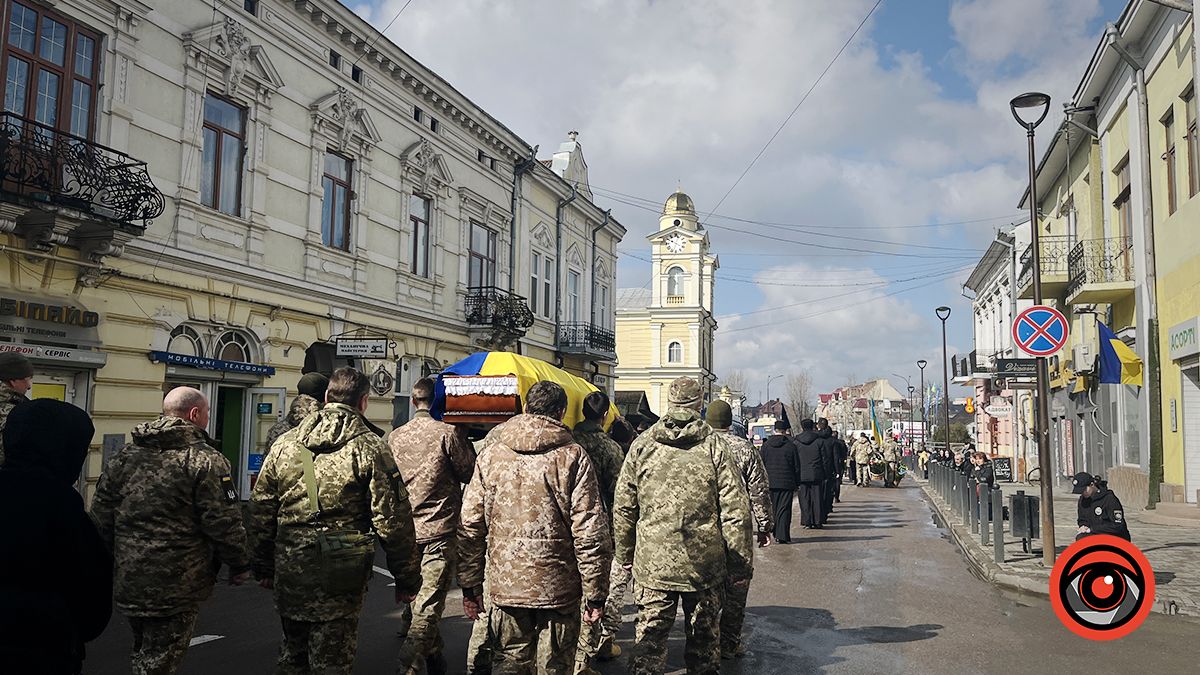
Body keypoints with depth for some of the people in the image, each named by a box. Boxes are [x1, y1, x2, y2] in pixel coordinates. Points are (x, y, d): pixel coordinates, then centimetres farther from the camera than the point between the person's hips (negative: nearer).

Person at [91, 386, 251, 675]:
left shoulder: (126, 456, 7)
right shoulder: (206, 461, -13)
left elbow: (101, 516, 11)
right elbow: (224, 524, -14)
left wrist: (111, 558, 21)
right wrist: (240, 565, -2)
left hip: (129, 583, 6)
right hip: (175, 589, -6)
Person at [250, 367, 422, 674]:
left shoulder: (284, 444, 5)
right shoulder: (370, 448, -8)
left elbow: (261, 511, 10)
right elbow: (393, 520, -10)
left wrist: (263, 567, 20)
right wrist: (407, 579, -2)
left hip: (289, 572, 4)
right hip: (340, 579, -4)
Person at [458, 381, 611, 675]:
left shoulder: (490, 455, 2)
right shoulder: (573, 456, -7)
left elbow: (470, 527, 4)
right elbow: (589, 532, -10)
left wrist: (469, 585, 12)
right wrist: (596, 593, -3)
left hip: (505, 585, 2)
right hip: (558, 589, -2)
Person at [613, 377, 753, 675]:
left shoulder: (642, 445, -1)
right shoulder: (714, 447, -5)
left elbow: (623, 508, 3)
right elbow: (735, 511, -7)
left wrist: (625, 555, 14)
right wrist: (740, 565, 1)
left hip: (653, 563, 1)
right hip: (705, 563, 0)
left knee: (650, 637, 7)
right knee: (704, 637, 15)